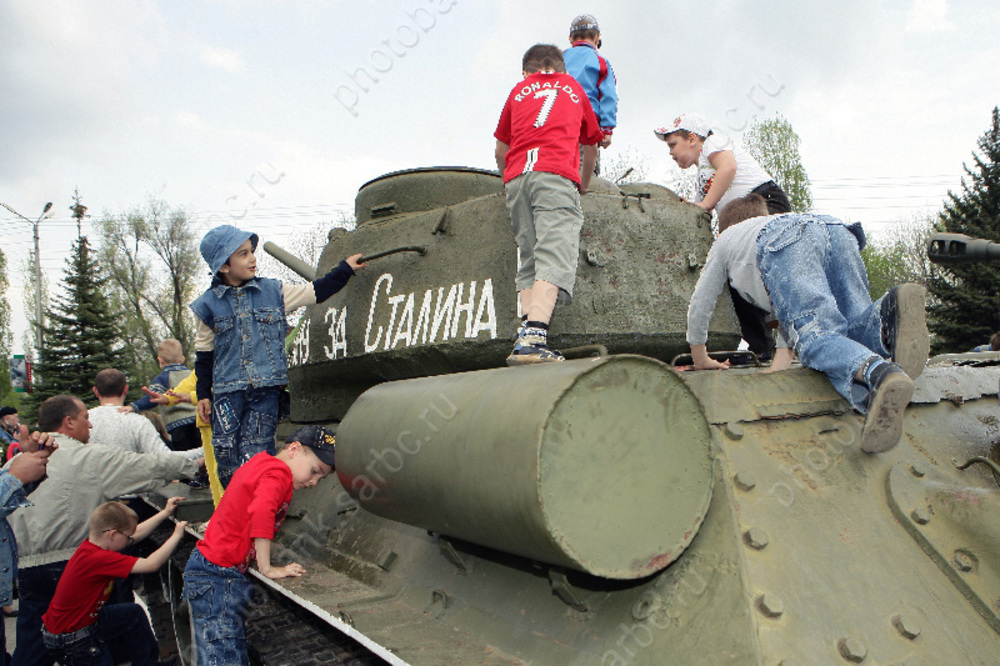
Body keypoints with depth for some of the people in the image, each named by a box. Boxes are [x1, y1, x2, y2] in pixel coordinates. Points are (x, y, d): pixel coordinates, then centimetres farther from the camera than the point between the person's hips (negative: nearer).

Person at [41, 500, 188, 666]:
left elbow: (137, 533, 7)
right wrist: (176, 536, -22)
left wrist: (166, 512, 11)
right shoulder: (98, 559, -33)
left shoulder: (94, 543, -7)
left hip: (87, 619, 10)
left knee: (135, 613, 17)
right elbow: (151, 564, -33)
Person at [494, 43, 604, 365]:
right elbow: (591, 147, 35)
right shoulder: (574, 87, 28)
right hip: (557, 174, -3)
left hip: (517, 176, 3)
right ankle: (533, 338, -33)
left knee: (529, 261, 6)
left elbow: (501, 150, 30)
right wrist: (584, 184, 51)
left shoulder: (519, 91, 27)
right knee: (554, 259, -15)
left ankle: (525, 336, -9)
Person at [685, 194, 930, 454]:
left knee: (818, 335, -19)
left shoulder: (727, 237, 41)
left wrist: (701, 359, 52)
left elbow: (700, 304, 40)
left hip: (785, 243, -5)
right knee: (854, 327, 2)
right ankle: (885, 318, -32)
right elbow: (794, 311, 46)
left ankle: (880, 373, -50)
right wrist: (778, 369, 45)